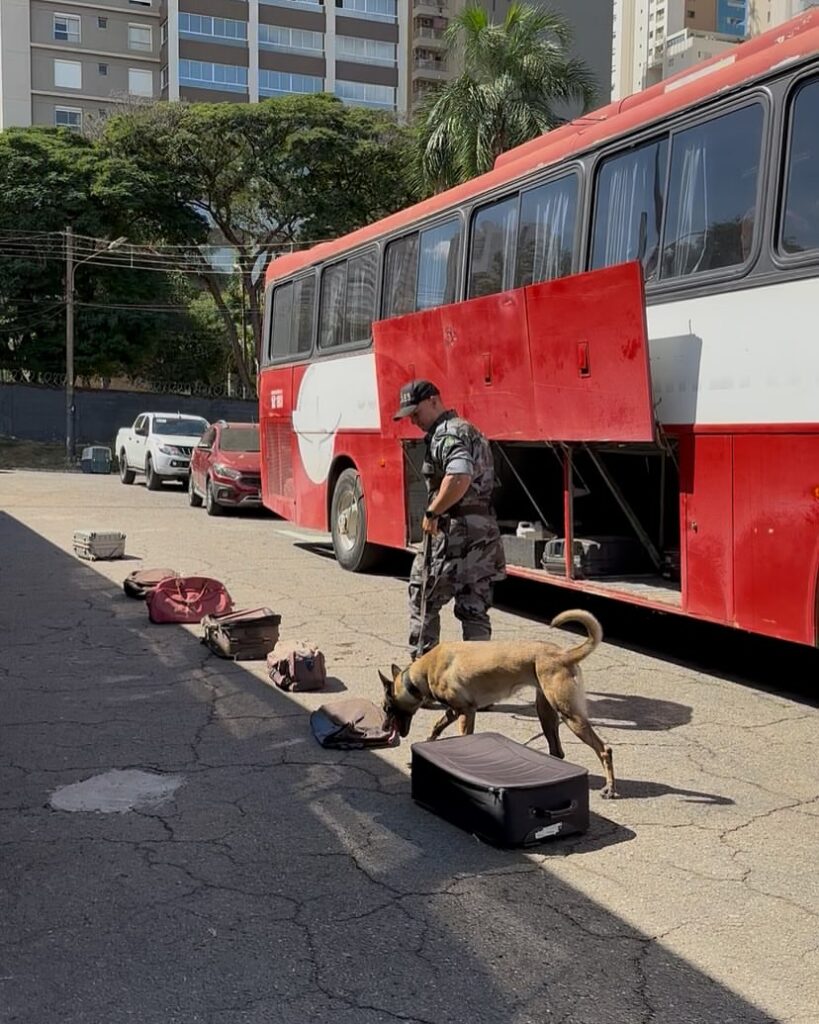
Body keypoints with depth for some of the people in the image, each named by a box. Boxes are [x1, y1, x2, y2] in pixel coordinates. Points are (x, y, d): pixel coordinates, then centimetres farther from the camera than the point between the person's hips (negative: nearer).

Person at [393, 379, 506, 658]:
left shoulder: (446, 434, -14)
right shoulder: (468, 430, 18)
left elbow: (459, 477, -32)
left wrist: (432, 512, -21)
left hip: (454, 532, -9)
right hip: (484, 528, 9)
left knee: (423, 600, 6)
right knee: (475, 609, 10)